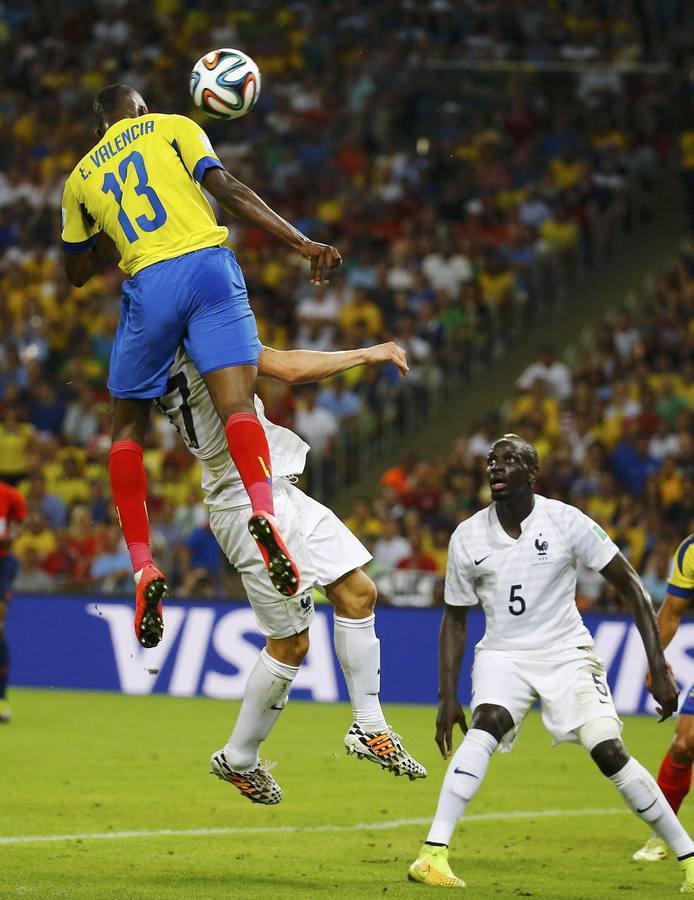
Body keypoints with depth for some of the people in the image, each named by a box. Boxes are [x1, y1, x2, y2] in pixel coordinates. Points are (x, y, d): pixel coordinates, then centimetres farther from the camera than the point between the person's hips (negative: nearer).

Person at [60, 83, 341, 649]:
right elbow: (228, 190, 0)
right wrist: (301, 242, -4)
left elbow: (77, 271, 33)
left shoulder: (81, 177, 24)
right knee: (237, 405, -13)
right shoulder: (172, 128, 17)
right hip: (208, 263, -1)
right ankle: (263, 510, -43)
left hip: (148, 284, 2)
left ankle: (143, 569, 2)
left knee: (128, 428, 15)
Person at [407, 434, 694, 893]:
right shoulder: (467, 538, -4)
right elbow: (455, 621, 7)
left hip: (566, 651, -1)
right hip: (502, 653, 1)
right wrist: (448, 698, 1)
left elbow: (632, 587, -7)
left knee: (609, 752, -14)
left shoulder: (567, 522, -12)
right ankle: (433, 855, -34)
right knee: (485, 727, -28)